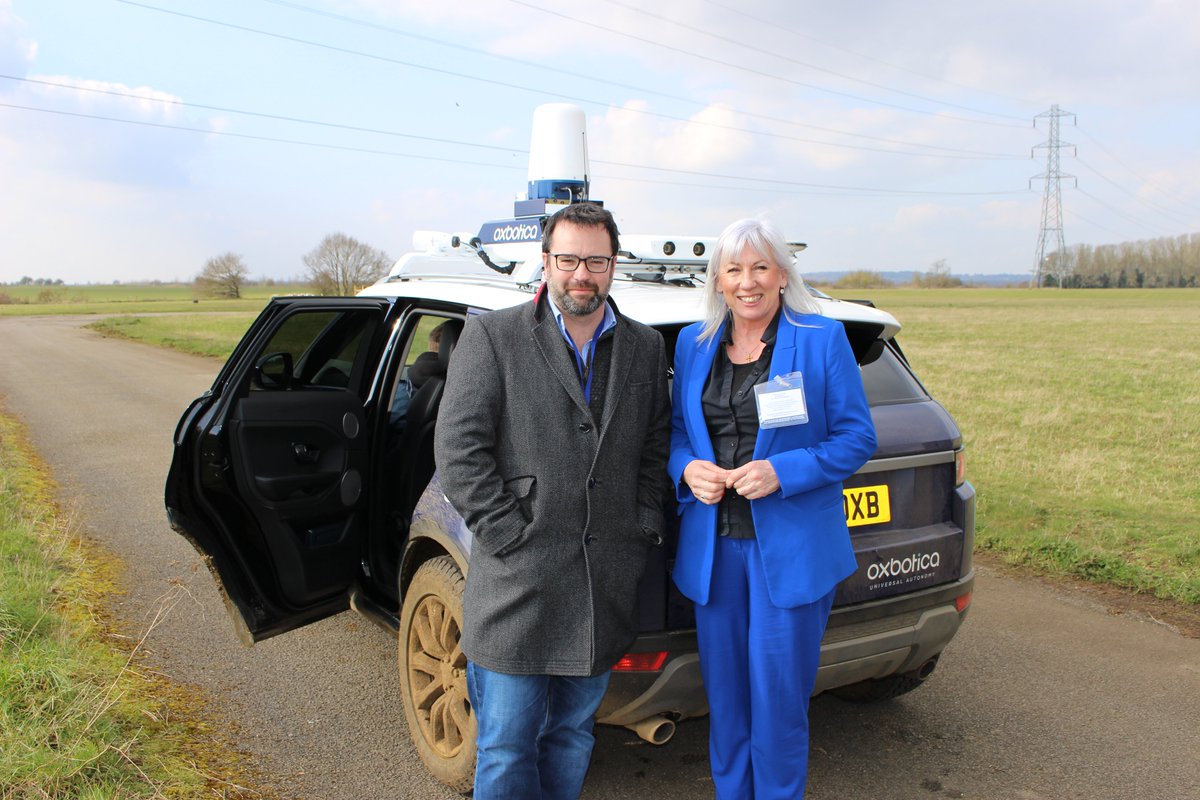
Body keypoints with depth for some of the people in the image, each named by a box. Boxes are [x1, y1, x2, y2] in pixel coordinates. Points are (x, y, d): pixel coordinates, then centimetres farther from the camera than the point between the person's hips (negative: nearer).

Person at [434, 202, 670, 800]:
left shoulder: (645, 347, 10)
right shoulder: (492, 336, -3)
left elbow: (657, 446, 15)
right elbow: (458, 448, -8)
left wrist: (645, 525, 4)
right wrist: (508, 534, -12)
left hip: (607, 586, 4)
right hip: (520, 581, -3)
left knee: (573, 735, 18)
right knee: (506, 749, 6)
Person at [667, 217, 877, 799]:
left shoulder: (822, 339, -4)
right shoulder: (693, 343, 8)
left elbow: (857, 437, -4)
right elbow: (676, 427, 15)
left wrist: (782, 472, -18)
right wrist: (688, 469, -7)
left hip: (791, 549, -3)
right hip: (713, 547, 4)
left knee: (777, 700, 4)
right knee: (725, 697, 14)